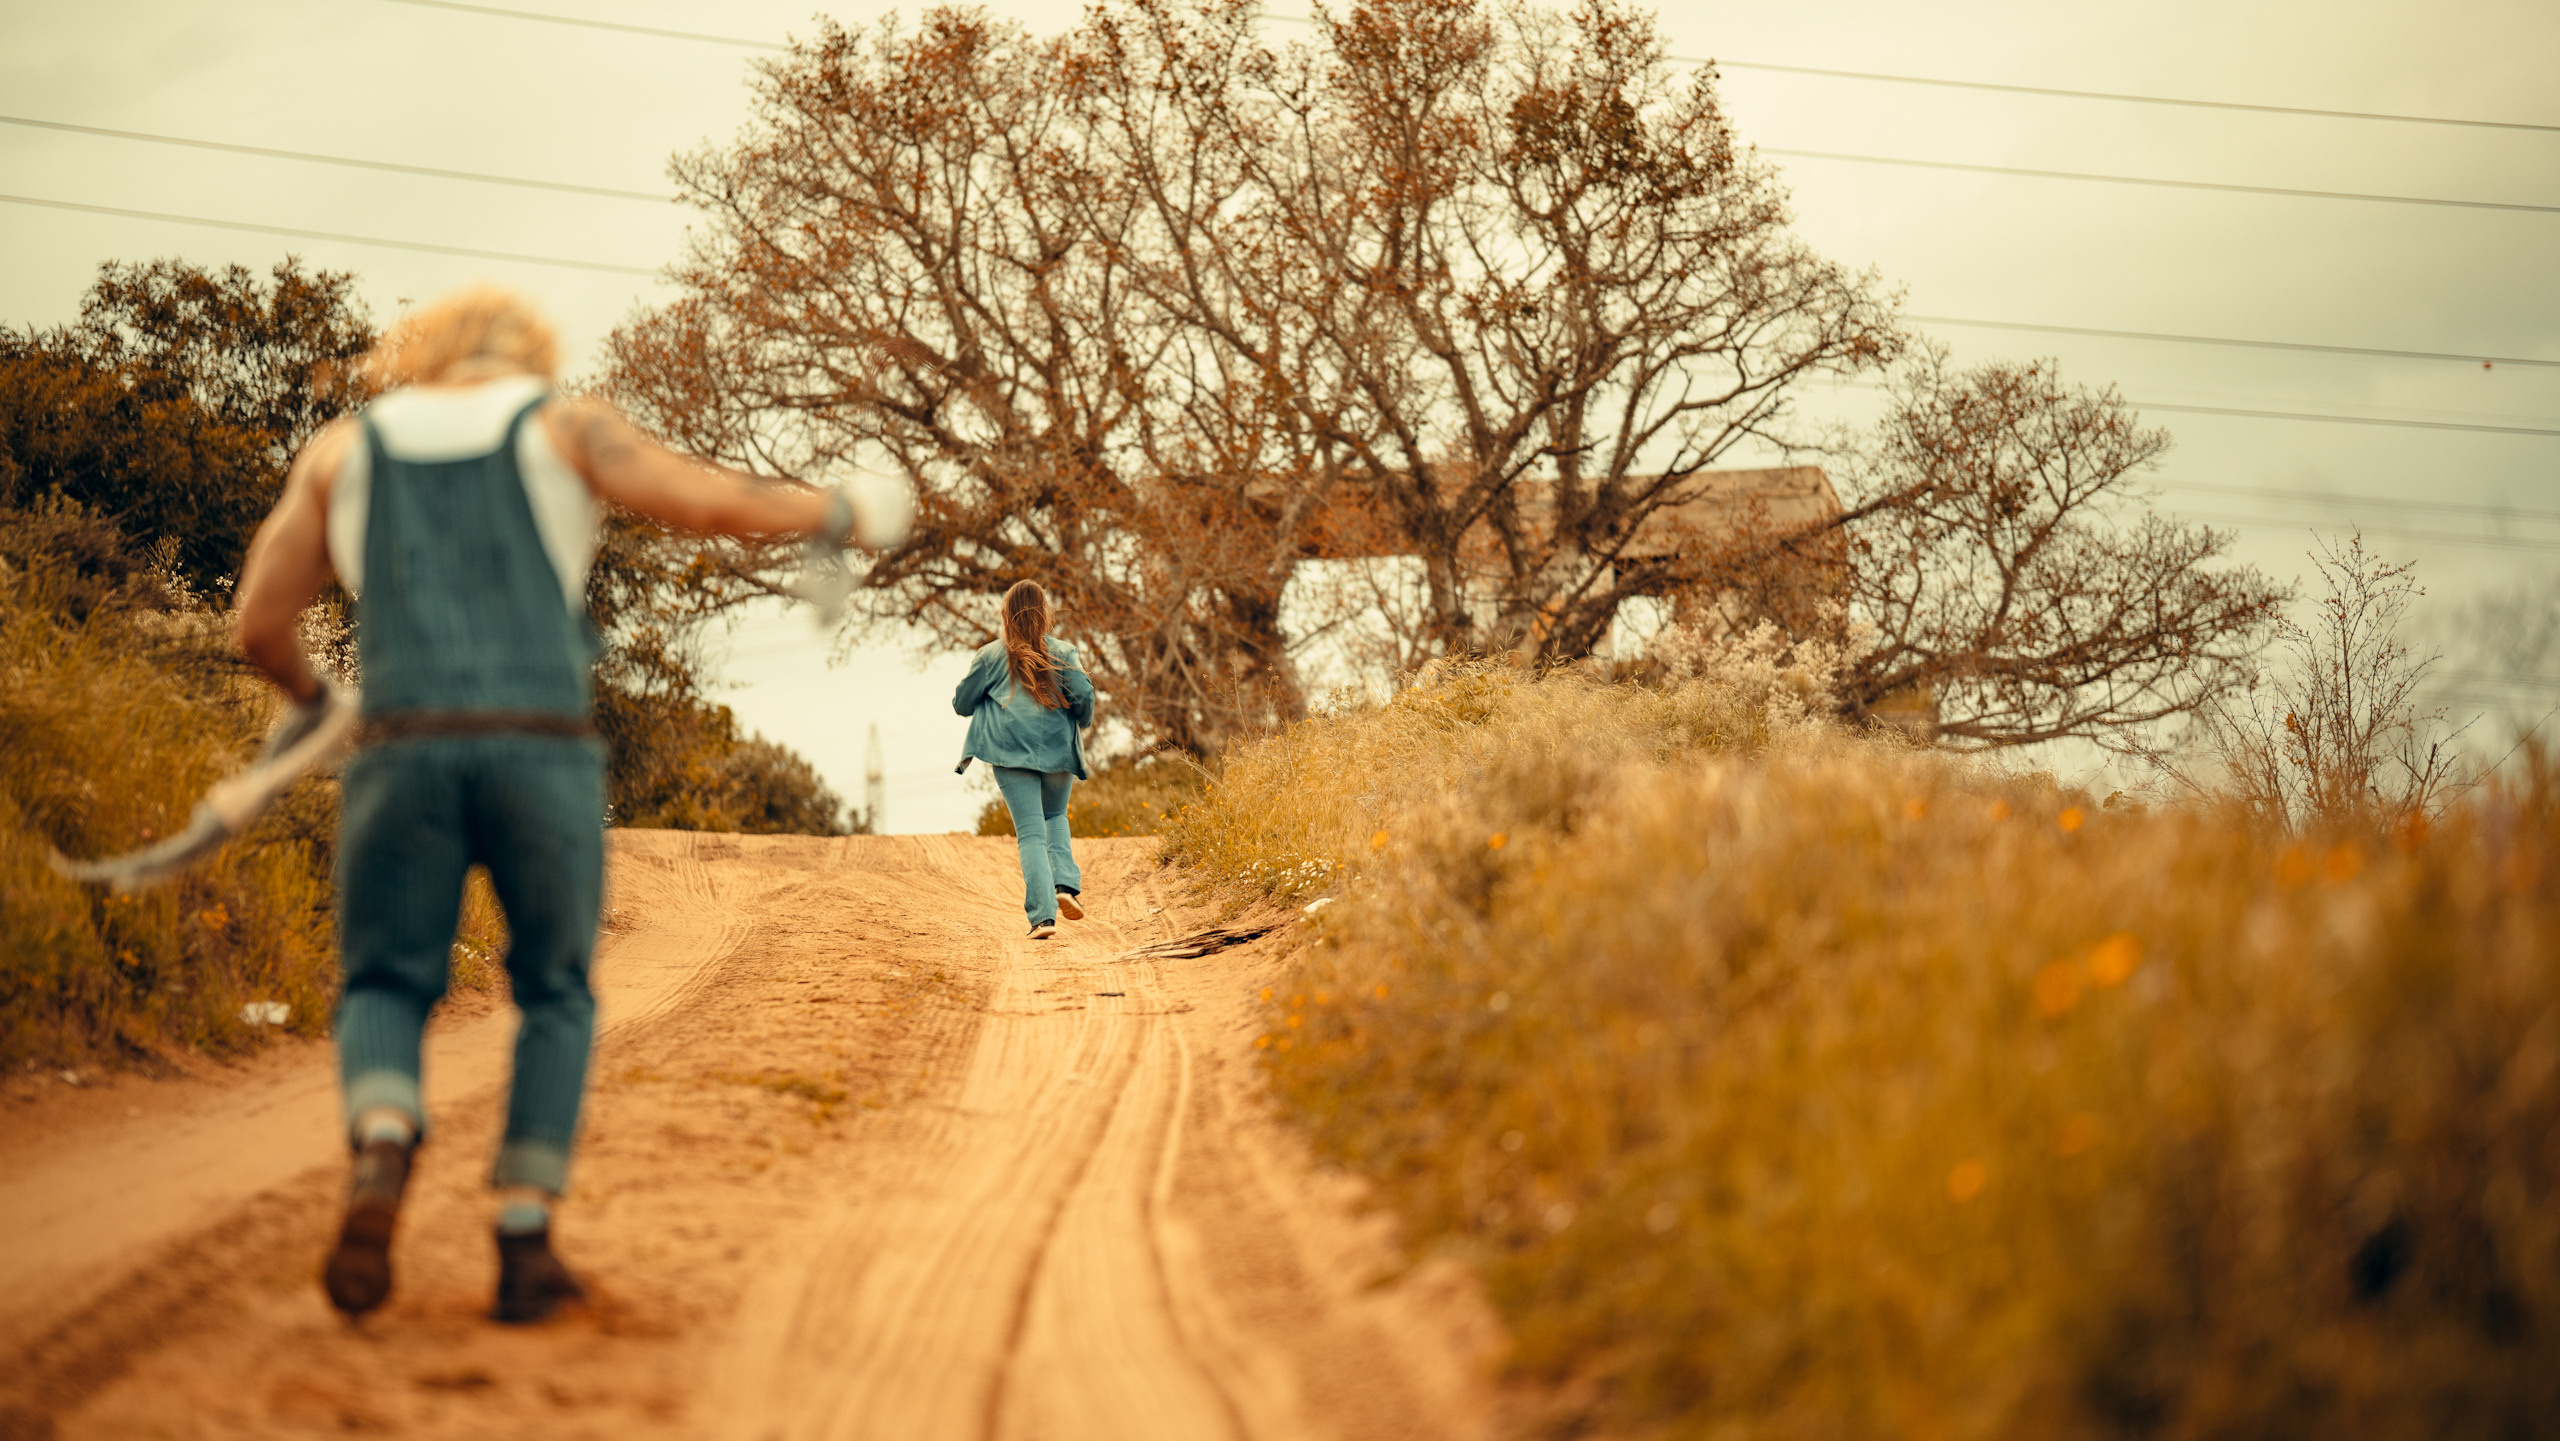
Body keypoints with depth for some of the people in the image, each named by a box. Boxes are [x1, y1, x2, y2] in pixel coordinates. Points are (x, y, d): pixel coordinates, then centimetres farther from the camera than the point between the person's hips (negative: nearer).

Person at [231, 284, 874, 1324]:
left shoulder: (342, 451, 19)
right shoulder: (564, 426, 14)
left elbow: (261, 621, 14)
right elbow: (712, 503, 2)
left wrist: (304, 699, 35)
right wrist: (824, 511, 22)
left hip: (404, 754, 1)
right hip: (545, 756, -1)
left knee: (384, 994, 13)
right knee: (555, 999, 17)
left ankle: (381, 1156, -20)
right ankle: (524, 1242, 4)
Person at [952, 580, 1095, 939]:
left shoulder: (991, 656, 6)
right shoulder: (1063, 653, 4)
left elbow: (962, 703, 9)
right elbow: (1083, 695, -7)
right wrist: (1080, 724, 14)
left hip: (1011, 752, -1)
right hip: (1058, 749, 1)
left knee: (1030, 833, -2)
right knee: (1056, 817, 24)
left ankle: (1043, 915, -14)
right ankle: (1066, 883, 1)